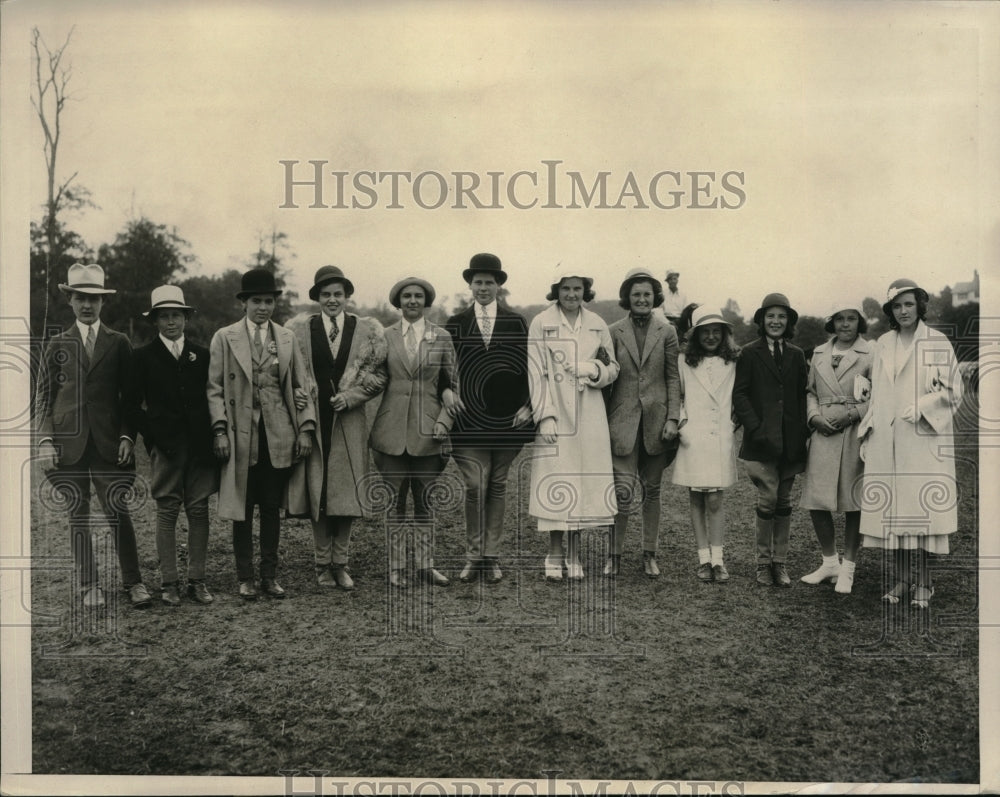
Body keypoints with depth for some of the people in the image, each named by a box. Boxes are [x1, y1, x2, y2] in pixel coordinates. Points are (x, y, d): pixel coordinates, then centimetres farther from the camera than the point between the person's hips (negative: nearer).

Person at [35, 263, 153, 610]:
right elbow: (43, 398, 8)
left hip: (109, 444, -1)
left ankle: (133, 582, 5)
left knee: (118, 513, -3)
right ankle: (89, 585, 14)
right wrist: (45, 441, -3)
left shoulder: (118, 343, 9)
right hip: (69, 444, 1)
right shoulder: (57, 345, 10)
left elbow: (128, 396, 8)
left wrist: (127, 436, -3)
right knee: (78, 516, 5)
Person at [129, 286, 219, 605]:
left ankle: (197, 580, 9)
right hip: (165, 445, -2)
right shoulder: (144, 356, 6)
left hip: (199, 444, 2)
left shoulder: (202, 355, 12)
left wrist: (213, 437, 2)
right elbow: (133, 403, 3)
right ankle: (168, 582, 6)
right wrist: (152, 436, -6)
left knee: (199, 512, 2)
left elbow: (212, 398, 12)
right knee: (167, 512, 0)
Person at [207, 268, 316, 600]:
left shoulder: (287, 339, 10)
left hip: (278, 436, 2)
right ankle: (245, 578, 15)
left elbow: (301, 386, 10)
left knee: (272, 508, 7)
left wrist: (306, 428, 2)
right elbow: (214, 388, 1)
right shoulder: (224, 338, 4)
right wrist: (219, 430, -8)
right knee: (242, 509, 5)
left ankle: (270, 575, 17)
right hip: (241, 435, -2)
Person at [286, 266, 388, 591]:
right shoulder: (298, 329, 4)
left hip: (350, 423, 0)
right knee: (316, 492, 3)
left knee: (346, 493, 3)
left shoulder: (368, 330, 4)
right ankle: (322, 565, 15)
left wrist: (350, 396, -9)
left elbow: (379, 374, 3)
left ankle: (340, 564, 15)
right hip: (312, 420, 0)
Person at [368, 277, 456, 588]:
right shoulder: (385, 337, 7)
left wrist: (445, 420, -4)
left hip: (427, 431, 0)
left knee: (425, 501, 7)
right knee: (394, 502, 4)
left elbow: (451, 385, 8)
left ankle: (425, 565, 17)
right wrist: (374, 432, 3)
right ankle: (396, 567, 12)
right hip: (392, 430, 0)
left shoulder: (442, 338, 6)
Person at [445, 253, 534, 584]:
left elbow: (529, 367, 6)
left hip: (507, 420, 1)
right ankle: (473, 557, 8)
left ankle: (492, 557, 16)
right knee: (475, 487, -5)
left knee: (497, 487, 8)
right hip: (470, 419, -1)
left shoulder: (516, 323, 6)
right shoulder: (456, 324, 6)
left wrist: (528, 405, -3)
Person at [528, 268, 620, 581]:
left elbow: (613, 367, 14)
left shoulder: (597, 325, 9)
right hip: (554, 415, -3)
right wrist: (545, 416, -10)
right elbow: (536, 372, -4)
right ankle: (555, 556, 9)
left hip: (589, 417, 3)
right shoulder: (541, 323, -1)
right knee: (554, 483, -3)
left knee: (584, 482, 3)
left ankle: (574, 556, 13)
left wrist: (595, 369, -9)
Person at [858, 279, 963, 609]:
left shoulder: (937, 343, 1)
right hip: (886, 440, 4)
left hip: (923, 439, -4)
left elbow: (952, 390, 0)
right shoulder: (883, 345, 13)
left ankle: (924, 583, 5)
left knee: (922, 506, -5)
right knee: (892, 508, 2)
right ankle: (900, 579, 12)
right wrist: (867, 433, 11)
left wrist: (921, 407, -13)